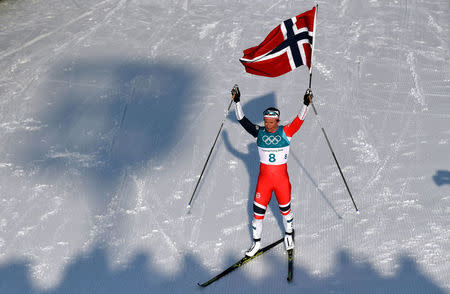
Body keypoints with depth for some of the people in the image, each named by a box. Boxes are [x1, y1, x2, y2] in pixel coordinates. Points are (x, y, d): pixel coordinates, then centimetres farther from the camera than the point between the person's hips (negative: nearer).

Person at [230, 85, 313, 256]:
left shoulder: (286, 132, -8)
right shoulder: (259, 132, -4)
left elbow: (299, 120, -18)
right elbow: (243, 121, -8)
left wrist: (306, 104, -31)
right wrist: (237, 102, -17)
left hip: (282, 178, -1)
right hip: (264, 178, 1)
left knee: (285, 208, 15)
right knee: (258, 210, 2)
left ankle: (289, 235, 41)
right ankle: (256, 242, 20)